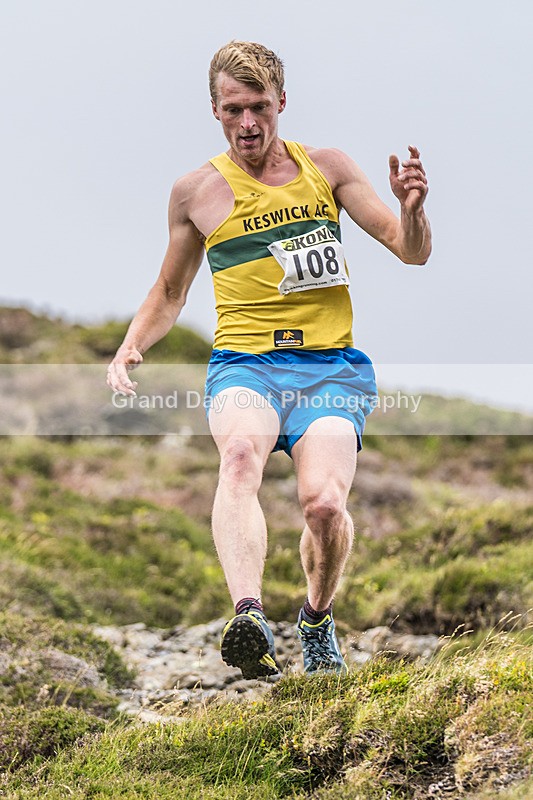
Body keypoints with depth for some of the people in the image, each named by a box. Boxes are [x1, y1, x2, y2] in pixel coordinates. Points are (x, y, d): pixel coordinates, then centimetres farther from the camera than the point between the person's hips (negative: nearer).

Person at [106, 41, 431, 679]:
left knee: (324, 502, -23)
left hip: (332, 367, 0)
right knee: (241, 451, -36)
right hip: (244, 363, 0)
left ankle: (317, 618, 9)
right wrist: (129, 348, 4)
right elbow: (169, 294, 23)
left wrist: (412, 210, -12)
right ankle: (249, 619, -54)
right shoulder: (196, 192, 10)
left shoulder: (326, 167, 10)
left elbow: (412, 252, 11)